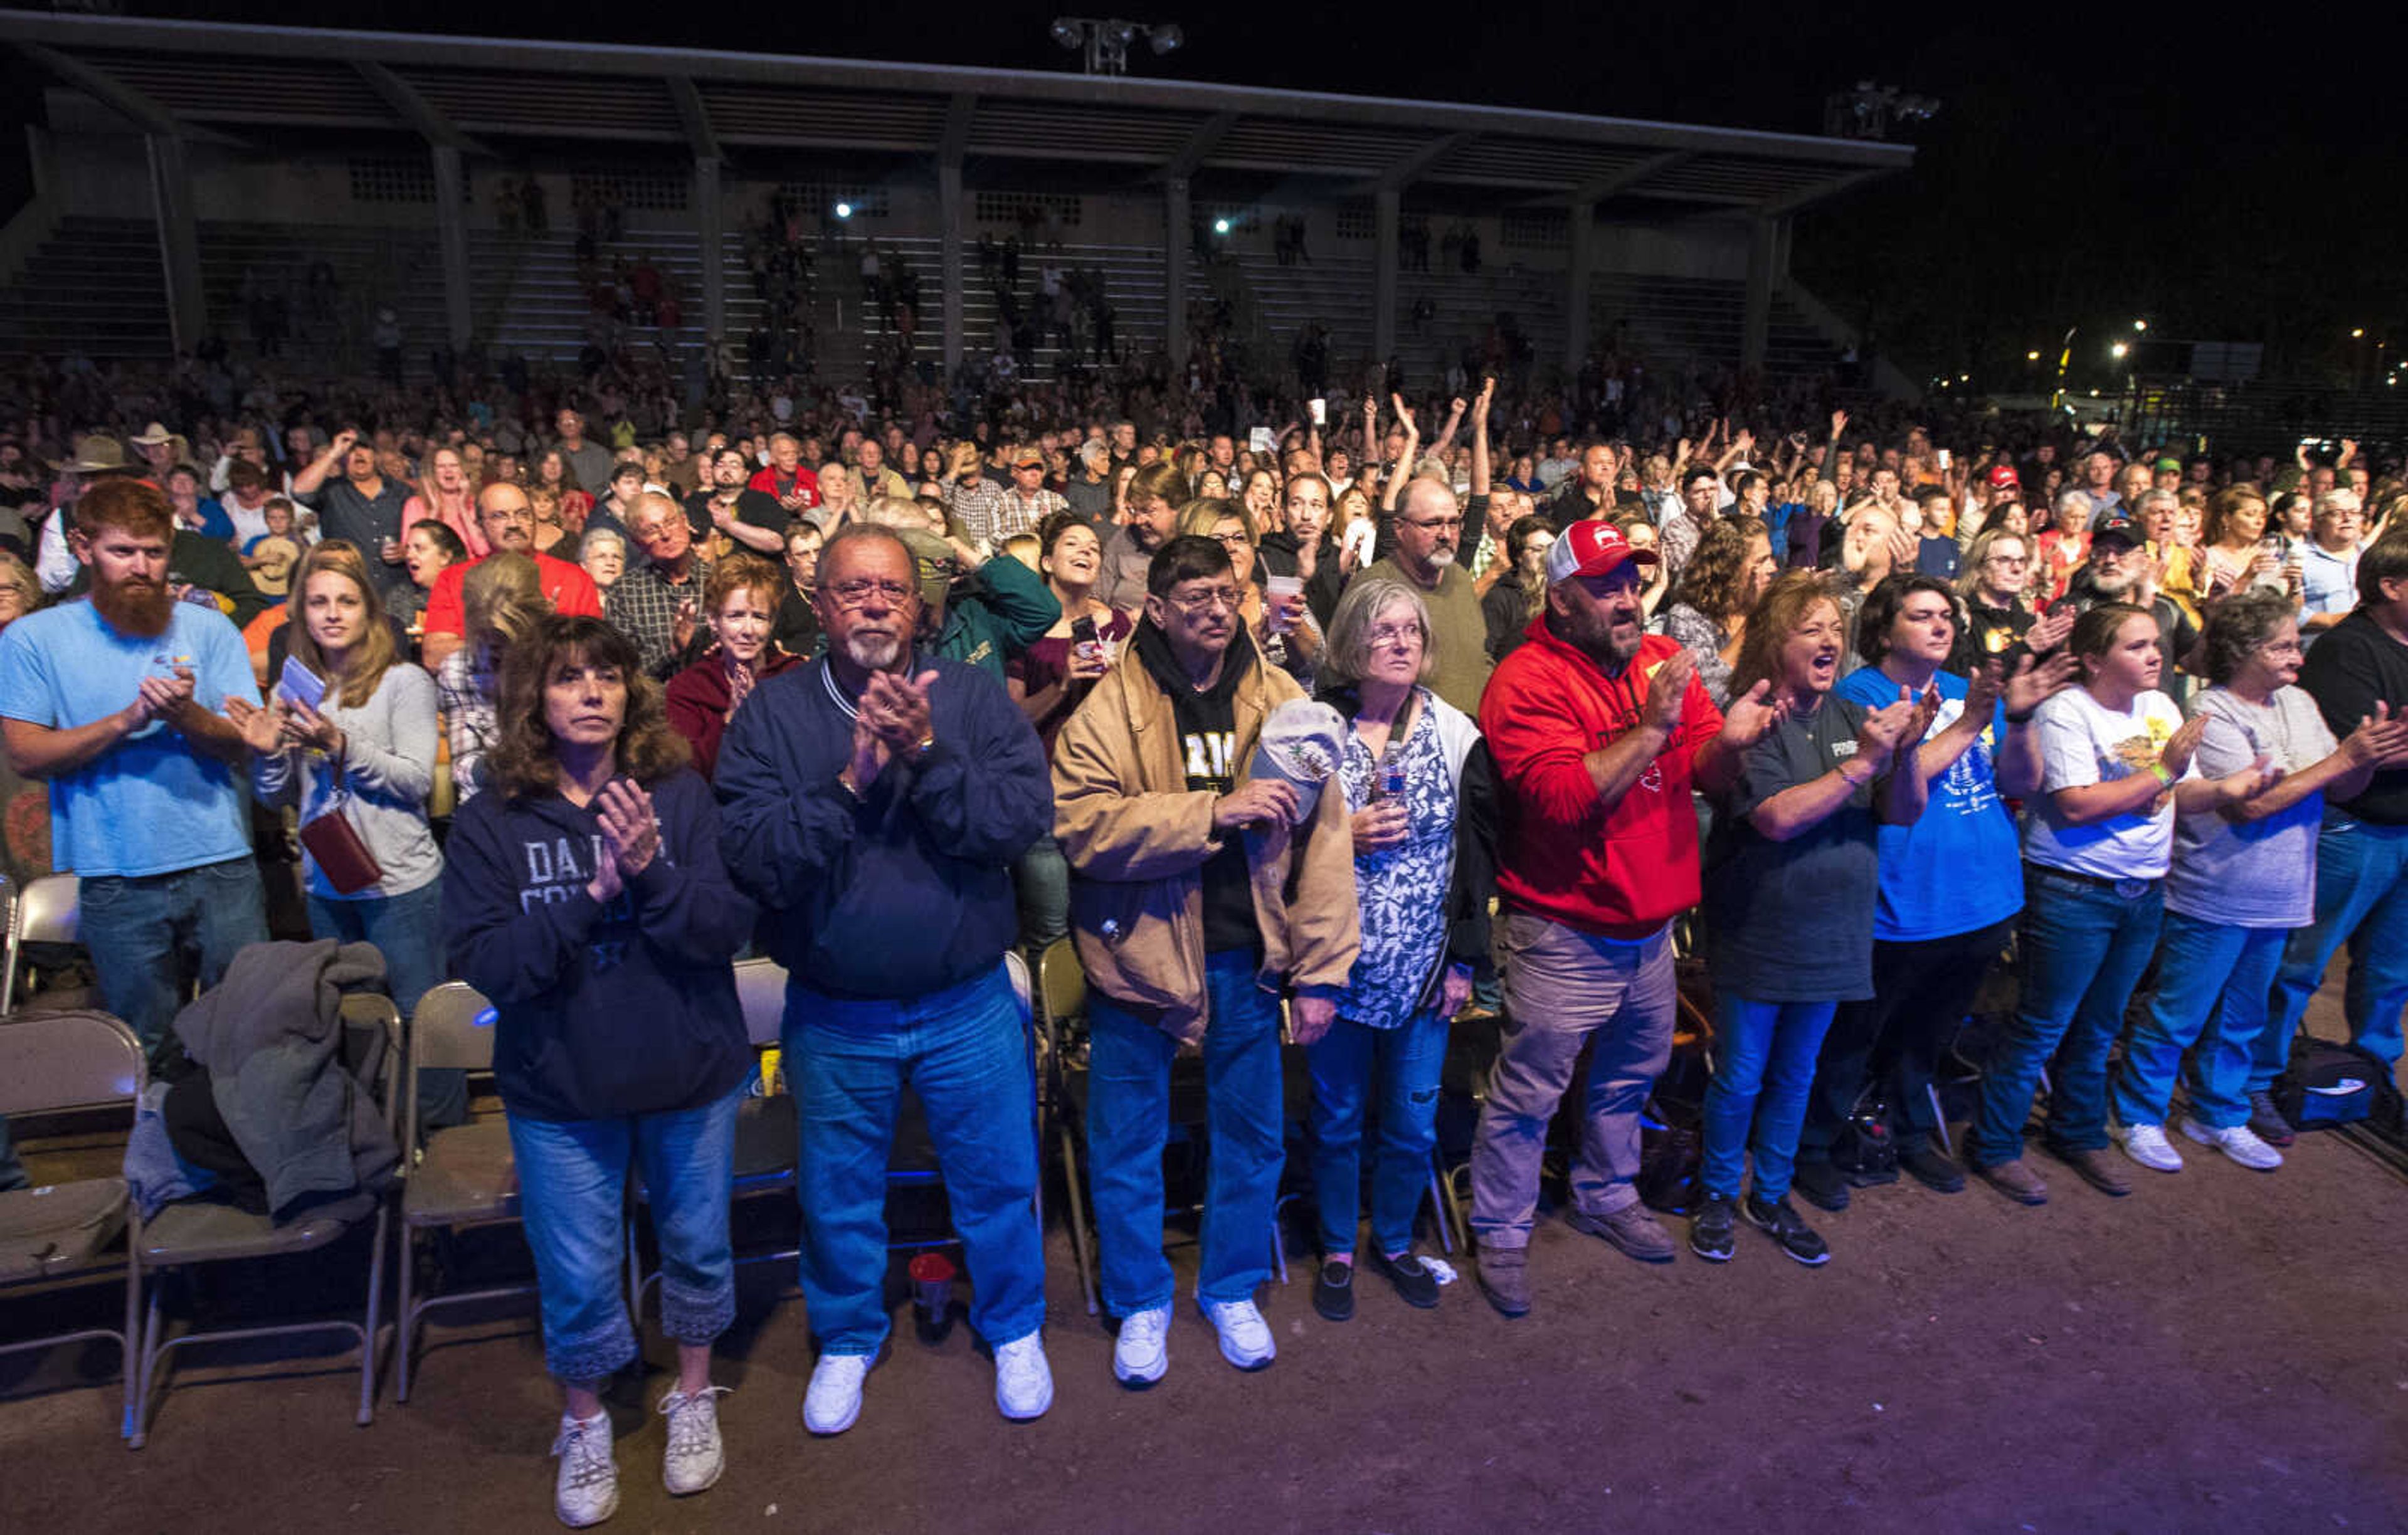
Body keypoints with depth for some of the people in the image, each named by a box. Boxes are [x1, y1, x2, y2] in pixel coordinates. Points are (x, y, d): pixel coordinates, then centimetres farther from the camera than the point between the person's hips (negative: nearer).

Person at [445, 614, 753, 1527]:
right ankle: (583, 1426, 40)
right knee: (577, 1277, 12)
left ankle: (694, 1400, 43)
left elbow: (730, 926, -14)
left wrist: (653, 871, -30)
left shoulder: (680, 797, -8)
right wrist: (594, 894, -25)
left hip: (691, 1075, 1)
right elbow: (483, 961, -14)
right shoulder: (491, 824, -7)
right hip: (560, 1089, 0)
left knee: (697, 1245, 18)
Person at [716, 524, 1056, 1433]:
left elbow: (1024, 820, -18)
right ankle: (847, 1339, 46)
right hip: (833, 1016, 1)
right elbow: (755, 860, -17)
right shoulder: (773, 714, -7)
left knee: (997, 1180, 16)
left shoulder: (974, 698, -6)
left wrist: (928, 754, -28)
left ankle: (1014, 1328, 43)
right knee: (839, 1193, 19)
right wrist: (849, 781, -27)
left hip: (968, 1006, 0)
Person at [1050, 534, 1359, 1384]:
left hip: (1246, 953, 2)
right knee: (1128, 1140, 11)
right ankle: (1140, 1302, 34)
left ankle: (1233, 1289, 39)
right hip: (1139, 951, -2)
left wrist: (1321, 971, -6)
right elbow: (1082, 826, -21)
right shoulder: (1109, 707, -8)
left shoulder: (1281, 701, 0)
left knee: (1250, 1131, 15)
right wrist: (1214, 811, -27)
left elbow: (1323, 837, -2)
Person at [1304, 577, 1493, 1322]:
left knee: (1414, 1123, 12)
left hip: (1424, 967, 2)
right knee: (1339, 1117, 12)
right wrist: (1344, 835, -18)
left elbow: (1478, 850, 1)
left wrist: (1465, 959, -1)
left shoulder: (1457, 735, -1)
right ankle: (1337, 1251, 33)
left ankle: (1395, 1240, 37)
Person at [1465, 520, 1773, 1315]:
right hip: (1563, 933, -7)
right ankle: (1501, 1233, 22)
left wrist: (1729, 740, -21)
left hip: (1651, 925, 7)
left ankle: (1606, 1197, 45)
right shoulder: (1527, 680, -16)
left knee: (1631, 1073, 23)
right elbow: (1564, 795, -26)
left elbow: (1704, 772, 2)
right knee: (1527, 1093, 3)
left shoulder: (1665, 659, 5)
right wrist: (1653, 727, -27)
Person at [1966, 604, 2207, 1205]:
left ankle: (2080, 1136, 34)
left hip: (2144, 894, 7)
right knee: (2041, 1027, -1)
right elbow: (2077, 805, -23)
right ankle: (1994, 1146, 12)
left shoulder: (2161, 707, 8)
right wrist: (2162, 772, -16)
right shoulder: (2065, 713, -13)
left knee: (2100, 1026, 18)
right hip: (2073, 893, -7)